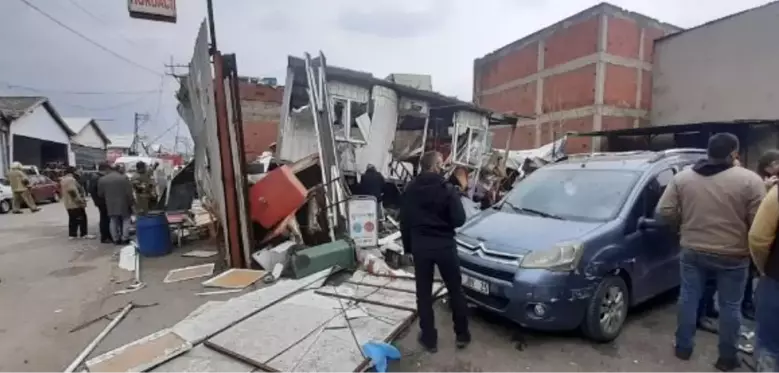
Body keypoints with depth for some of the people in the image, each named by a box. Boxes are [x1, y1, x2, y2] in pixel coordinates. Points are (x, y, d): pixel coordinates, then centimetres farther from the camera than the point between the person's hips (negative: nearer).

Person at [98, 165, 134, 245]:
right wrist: (131, 202, -2)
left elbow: (100, 194, 7)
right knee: (125, 220, 7)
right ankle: (124, 239, 5)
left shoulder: (102, 179, 3)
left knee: (113, 222, 11)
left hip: (110, 205, 3)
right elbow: (129, 193, -12)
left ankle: (116, 239, 13)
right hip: (123, 204, -3)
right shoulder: (124, 178, -10)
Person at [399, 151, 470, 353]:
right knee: (455, 291, 15)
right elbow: (459, 220, -11)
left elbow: (404, 221, 3)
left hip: (420, 246, 2)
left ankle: (429, 339, 21)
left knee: (424, 294, 12)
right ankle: (462, 335, 28)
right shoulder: (447, 189, -11)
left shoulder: (410, 189, 0)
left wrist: (408, 246, 14)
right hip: (445, 245, -2)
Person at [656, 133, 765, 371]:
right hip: (733, 255, -2)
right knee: (730, 306, 12)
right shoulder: (750, 180, -10)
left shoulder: (682, 177, -2)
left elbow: (664, 212, -4)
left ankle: (683, 347, 24)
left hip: (692, 251, 2)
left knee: (688, 298, 13)